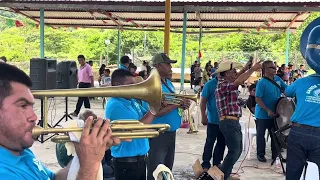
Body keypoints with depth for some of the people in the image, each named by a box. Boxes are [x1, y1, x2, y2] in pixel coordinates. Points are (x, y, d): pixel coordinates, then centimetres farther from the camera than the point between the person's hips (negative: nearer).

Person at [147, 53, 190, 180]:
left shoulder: (168, 83, 10)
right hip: (159, 134, -9)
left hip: (171, 132, 9)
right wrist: (177, 104, -22)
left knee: (167, 169, 21)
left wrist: (182, 104, -4)